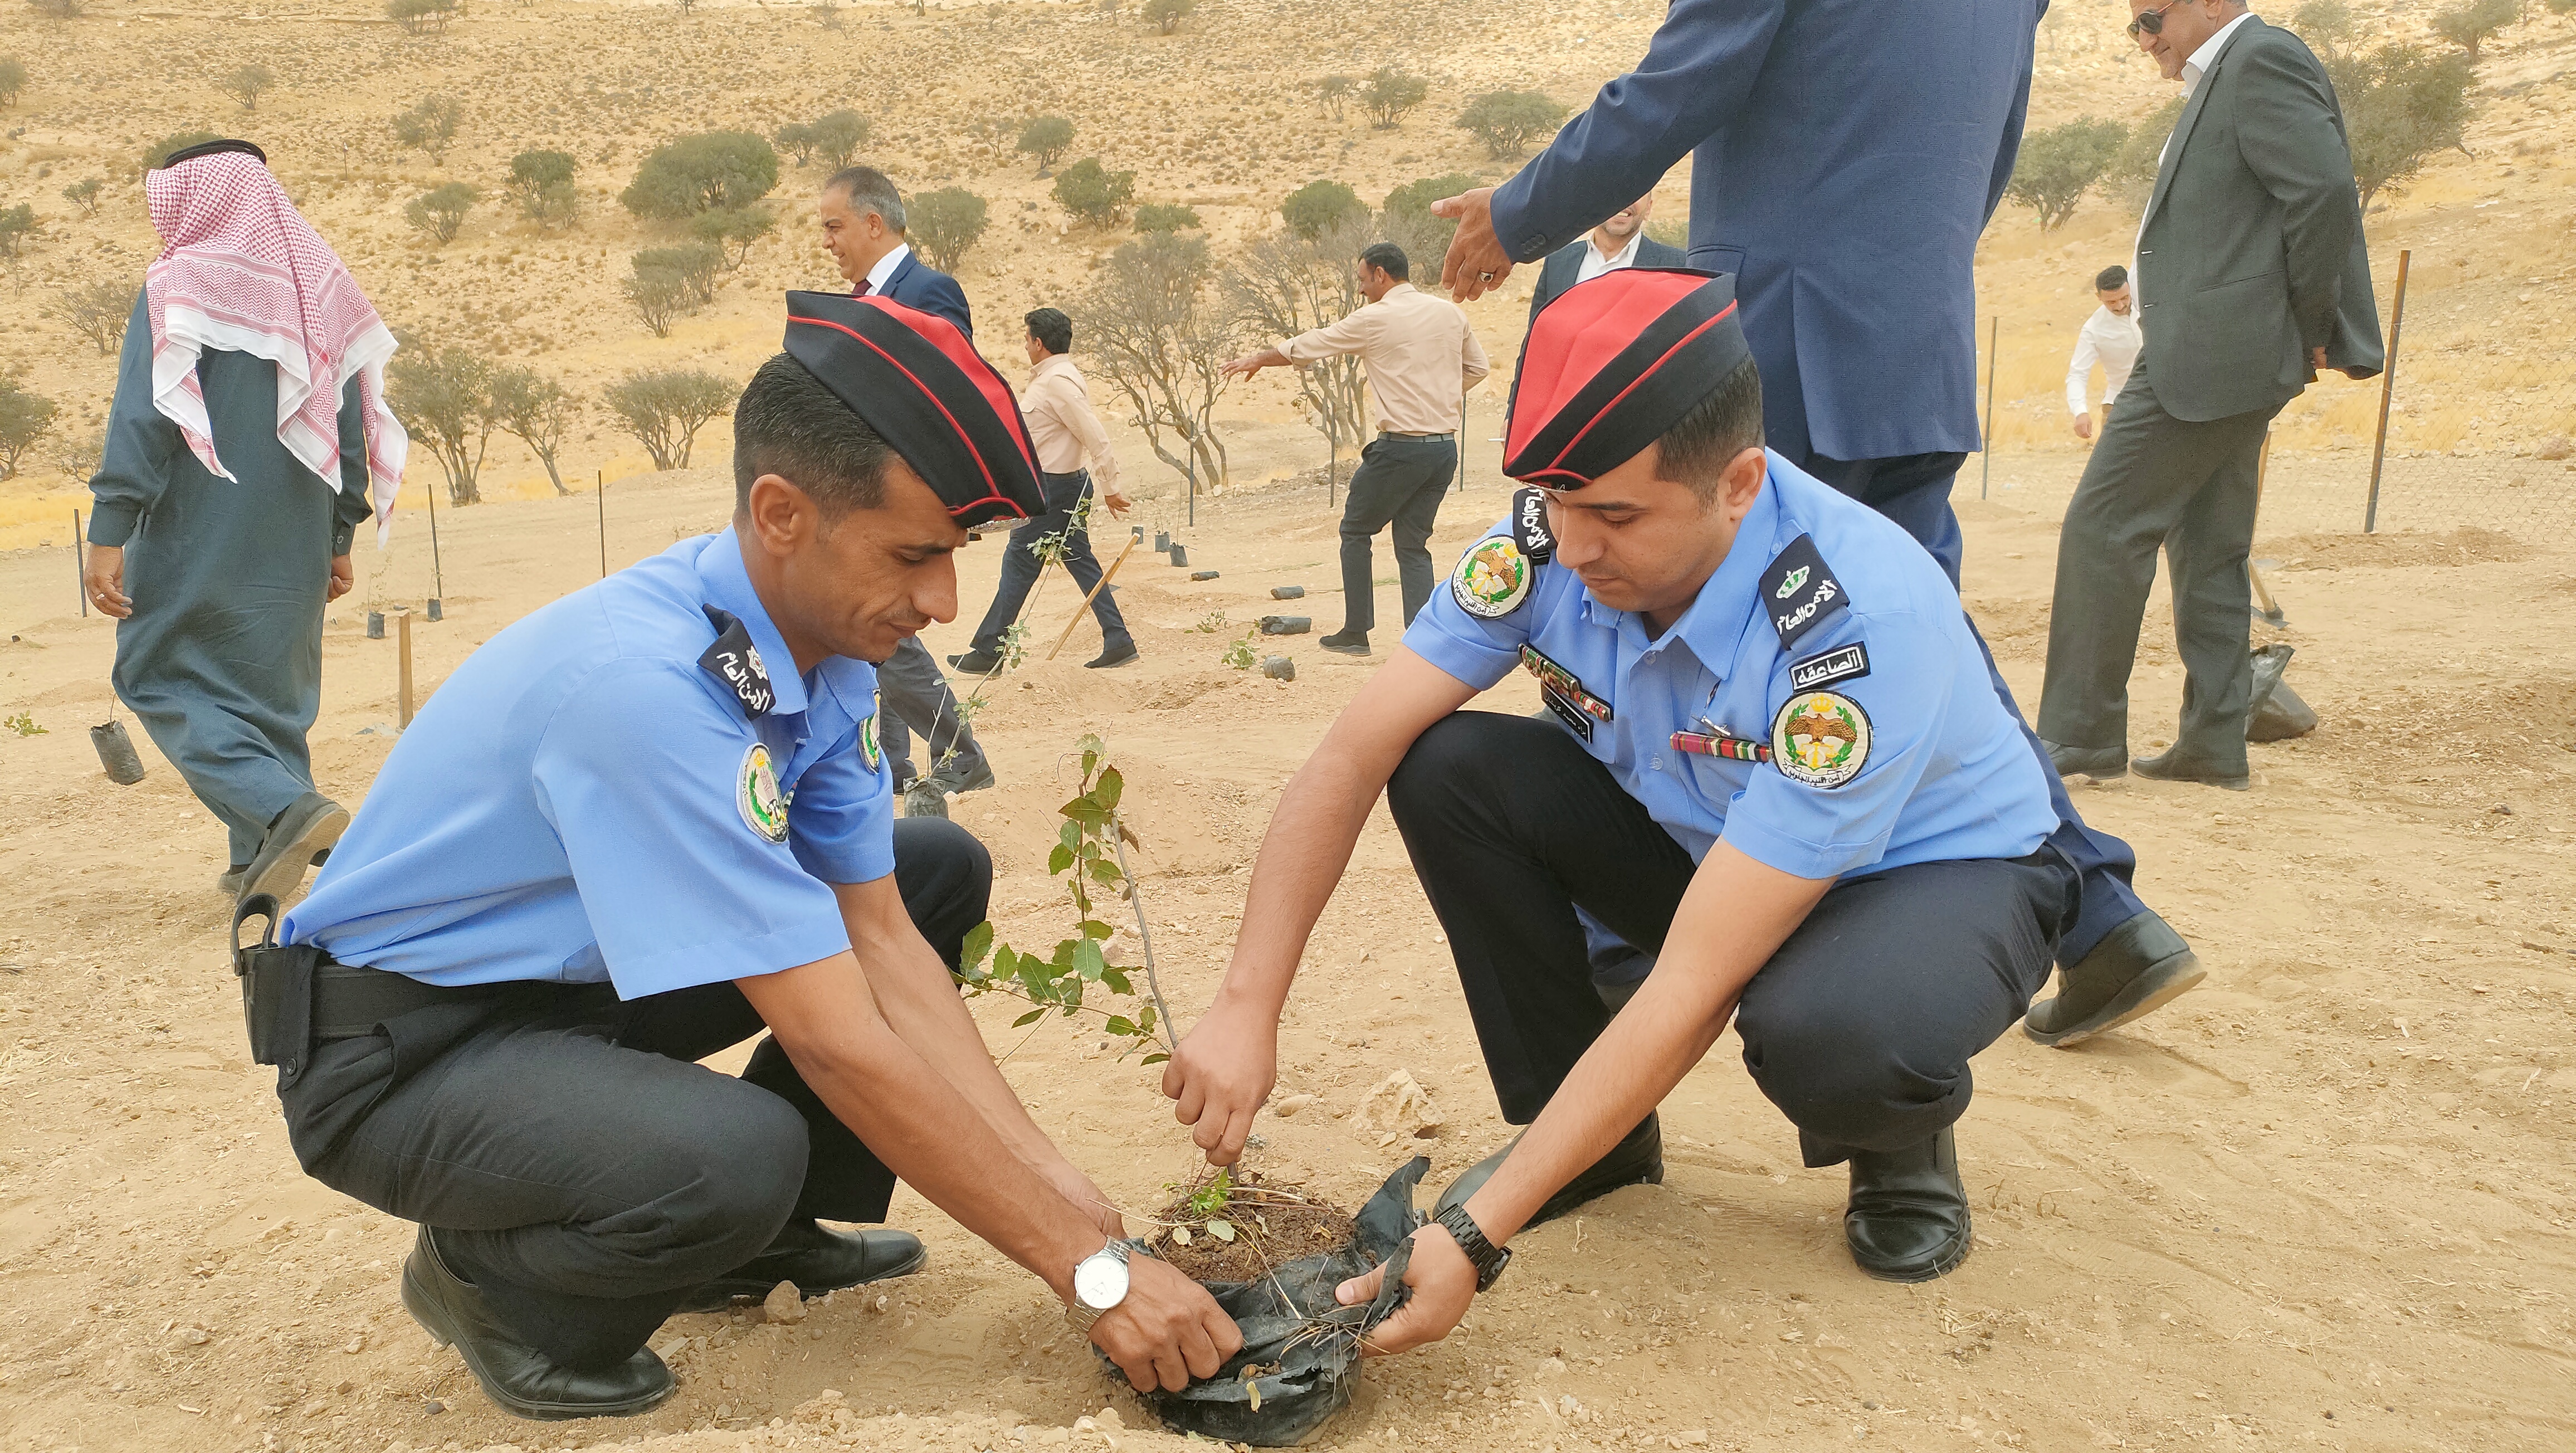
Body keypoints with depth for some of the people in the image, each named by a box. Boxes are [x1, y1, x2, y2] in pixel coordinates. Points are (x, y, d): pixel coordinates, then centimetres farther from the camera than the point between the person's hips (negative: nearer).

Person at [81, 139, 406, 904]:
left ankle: (286, 809, -17)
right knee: (272, 687, 14)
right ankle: (259, 858, 13)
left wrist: (109, 532, -14)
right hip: (293, 545, 6)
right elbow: (352, 426, 11)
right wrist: (339, 539, 16)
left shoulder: (179, 288, -7)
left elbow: (144, 417, -15)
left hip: (197, 539, -5)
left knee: (163, 677, 4)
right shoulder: (322, 292, 9)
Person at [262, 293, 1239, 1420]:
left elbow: (879, 944, -5)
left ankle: (761, 1237, 13)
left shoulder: (825, 649, -9)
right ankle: (484, 1277, -1)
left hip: (579, 975, 8)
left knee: (942, 874, 4)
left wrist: (1061, 1188, -12)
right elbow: (838, 1040, -33)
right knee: (735, 1159, -36)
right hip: (397, 1052, -8)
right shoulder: (645, 682, -34)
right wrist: (1091, 1268, -26)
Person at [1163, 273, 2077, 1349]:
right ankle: (1599, 1135, 0)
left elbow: (1694, 988, -38)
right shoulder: (1550, 540, -21)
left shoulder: (1861, 621, -36)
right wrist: (1246, 1007, -29)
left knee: (1822, 1032, -40)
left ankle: (1902, 1139, 1)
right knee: (1446, 768, -18)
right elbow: (1352, 756, -19)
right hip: (1703, 847, 5)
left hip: (1940, 870, -5)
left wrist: (1474, 1237, -38)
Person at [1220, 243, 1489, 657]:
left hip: (1400, 448, -6)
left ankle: (1356, 632, 14)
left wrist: (1258, 359, 19)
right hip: (1445, 448, 6)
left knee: (1356, 530, 12)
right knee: (1413, 545, 12)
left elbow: (1306, 346, 5)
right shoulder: (1450, 312, 9)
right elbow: (1477, 368, 18)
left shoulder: (1375, 318, -6)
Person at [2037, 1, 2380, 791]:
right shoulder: (2224, 80, 21)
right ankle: (2215, 744, 17)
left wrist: (2307, 328, -11)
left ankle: (2079, 734, -5)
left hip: (2211, 354, -11)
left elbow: (2327, 192, -20)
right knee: (2208, 549, 12)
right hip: (2217, 361, 11)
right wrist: (2298, 339, 12)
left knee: (2101, 530, -9)